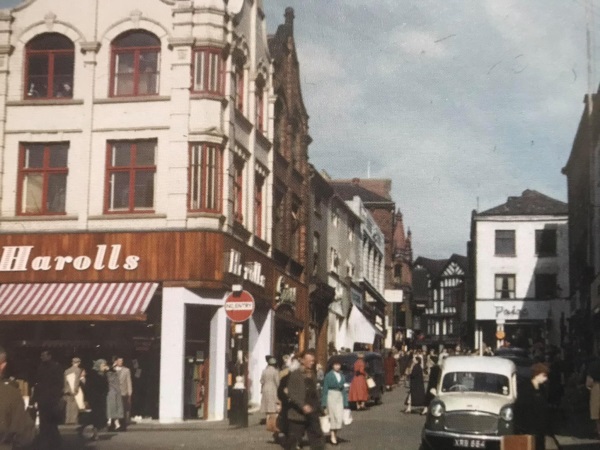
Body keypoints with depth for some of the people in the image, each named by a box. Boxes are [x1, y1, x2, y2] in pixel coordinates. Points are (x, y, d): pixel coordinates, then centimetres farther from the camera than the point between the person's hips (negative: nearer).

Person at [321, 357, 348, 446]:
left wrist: (345, 402, 13)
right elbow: (325, 389, -4)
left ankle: (334, 433, 17)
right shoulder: (328, 375, -3)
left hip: (339, 396, 4)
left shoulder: (341, 376, 11)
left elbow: (343, 389, 15)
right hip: (331, 396, -4)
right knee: (333, 416, -1)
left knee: (340, 417, -1)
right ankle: (332, 436, 10)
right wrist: (324, 403, -7)